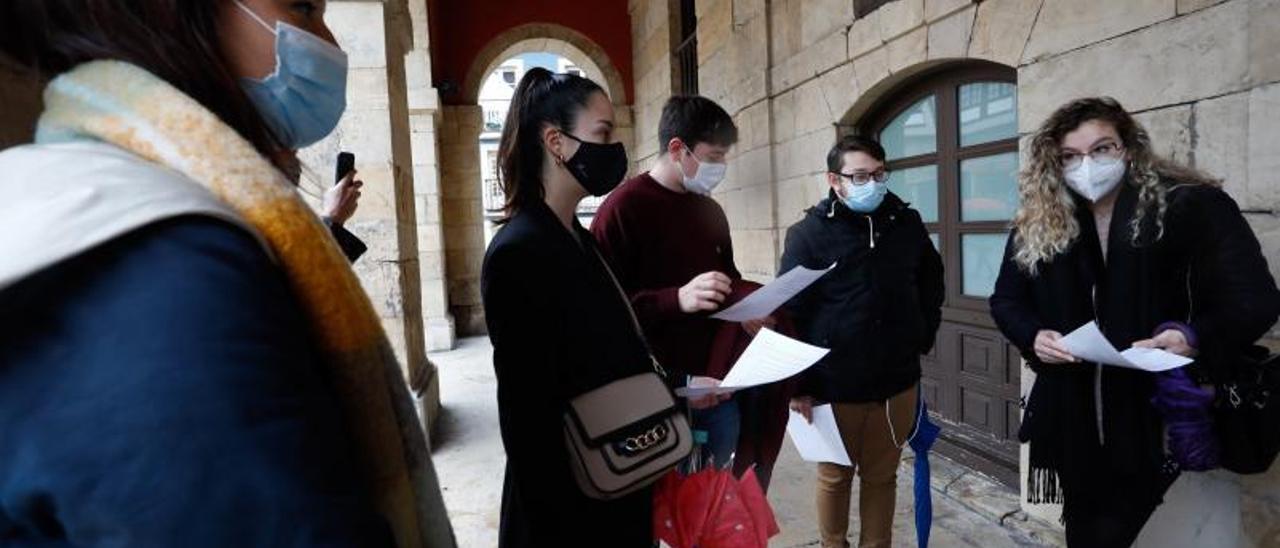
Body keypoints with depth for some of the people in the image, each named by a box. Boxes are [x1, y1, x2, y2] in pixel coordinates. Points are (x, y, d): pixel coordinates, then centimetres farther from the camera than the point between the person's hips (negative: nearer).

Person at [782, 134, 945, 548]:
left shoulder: (907, 224, 2)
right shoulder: (809, 234, -10)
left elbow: (931, 284, 19)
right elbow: (790, 313, -10)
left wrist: (923, 336, 11)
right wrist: (798, 385, -11)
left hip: (897, 382, 3)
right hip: (834, 386, -3)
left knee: (882, 477, 18)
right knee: (835, 477, 16)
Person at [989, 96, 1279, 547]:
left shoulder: (1191, 207, -6)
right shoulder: (1035, 225, 3)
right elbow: (1006, 300, 9)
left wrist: (1195, 338, -27)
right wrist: (1033, 336, -11)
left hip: (1160, 417, -3)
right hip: (1073, 418, 3)